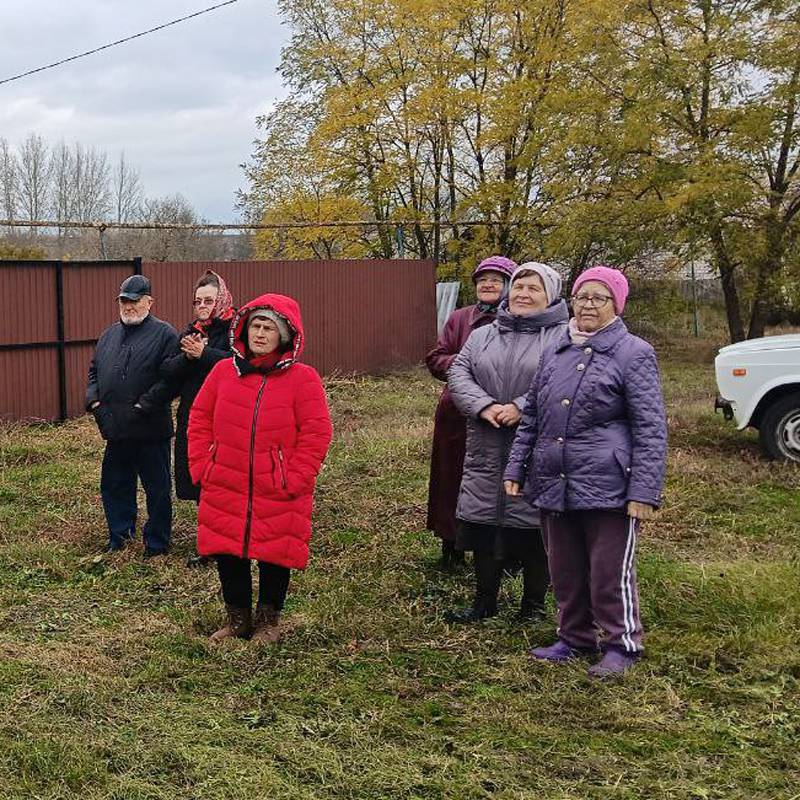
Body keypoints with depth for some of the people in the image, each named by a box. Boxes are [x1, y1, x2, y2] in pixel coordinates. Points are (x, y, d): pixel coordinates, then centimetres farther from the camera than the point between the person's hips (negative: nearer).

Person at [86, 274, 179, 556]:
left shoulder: (164, 334, -7)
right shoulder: (109, 335, 15)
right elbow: (94, 371, 22)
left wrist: (144, 406, -19)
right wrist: (93, 400, 5)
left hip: (151, 430, -6)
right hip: (115, 428, 7)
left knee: (157, 489, 4)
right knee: (115, 485, 16)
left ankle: (156, 544, 17)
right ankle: (119, 537, 31)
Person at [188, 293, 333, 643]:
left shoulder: (303, 378, -7)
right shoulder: (223, 371, 4)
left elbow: (316, 433, -9)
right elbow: (199, 419, 10)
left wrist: (295, 479, -13)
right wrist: (201, 466, 2)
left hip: (278, 494, -3)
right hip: (225, 488, 3)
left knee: (274, 555, 8)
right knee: (228, 554, 10)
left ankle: (268, 619, 28)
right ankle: (237, 618, 29)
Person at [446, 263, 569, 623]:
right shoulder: (482, 336, 15)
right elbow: (458, 373, 5)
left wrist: (521, 408, -22)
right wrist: (485, 406, -12)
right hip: (486, 452, 5)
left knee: (533, 531, 3)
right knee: (483, 527, 11)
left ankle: (533, 606, 20)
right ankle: (485, 602, 26)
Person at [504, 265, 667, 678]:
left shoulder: (633, 354, -4)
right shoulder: (555, 353, 13)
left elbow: (650, 429, -7)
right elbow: (531, 416, 19)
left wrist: (644, 491, -13)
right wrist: (515, 469, 14)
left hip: (606, 486, -6)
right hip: (553, 485, 6)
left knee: (610, 571, 2)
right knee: (565, 569, 14)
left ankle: (622, 644, 18)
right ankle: (575, 638, 30)